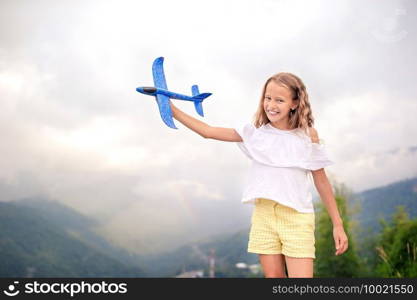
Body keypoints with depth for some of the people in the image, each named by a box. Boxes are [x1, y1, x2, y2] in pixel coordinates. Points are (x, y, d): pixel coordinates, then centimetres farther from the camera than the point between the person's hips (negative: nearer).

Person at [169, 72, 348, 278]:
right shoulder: (256, 132, 4)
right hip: (263, 215, 3)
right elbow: (208, 131, 3)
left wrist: (338, 224, 5)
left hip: (297, 217, -2)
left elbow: (321, 181, 5)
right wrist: (173, 111, -4)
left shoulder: (307, 136, -1)